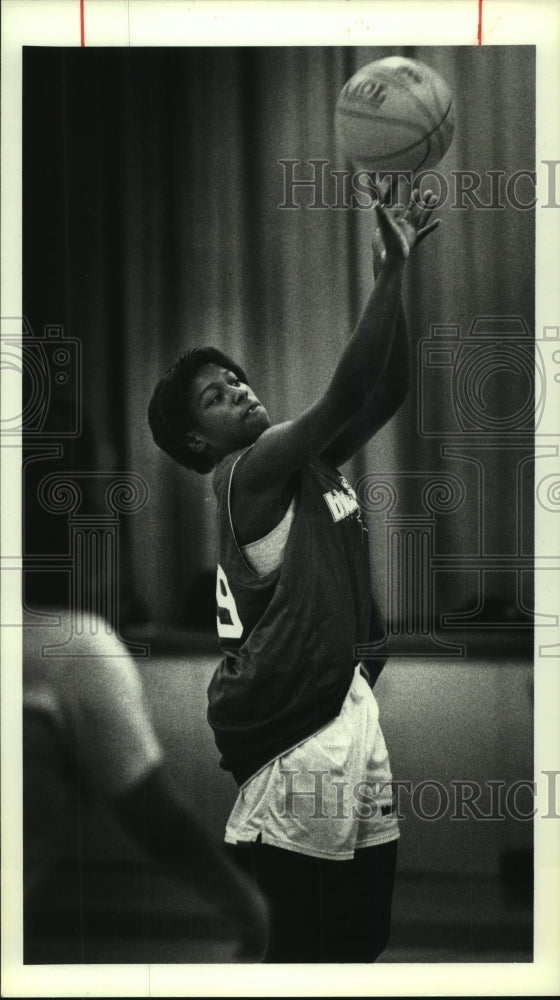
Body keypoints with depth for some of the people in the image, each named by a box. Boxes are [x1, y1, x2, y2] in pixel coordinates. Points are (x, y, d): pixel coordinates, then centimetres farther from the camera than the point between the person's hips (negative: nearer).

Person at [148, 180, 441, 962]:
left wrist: (403, 262, -2)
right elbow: (347, 392, -20)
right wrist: (390, 267, -18)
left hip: (348, 708, 9)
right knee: (306, 943, -6)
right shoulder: (245, 475, -10)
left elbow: (386, 392, 8)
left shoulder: (308, 463, 15)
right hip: (296, 733, -9)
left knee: (363, 930, 12)